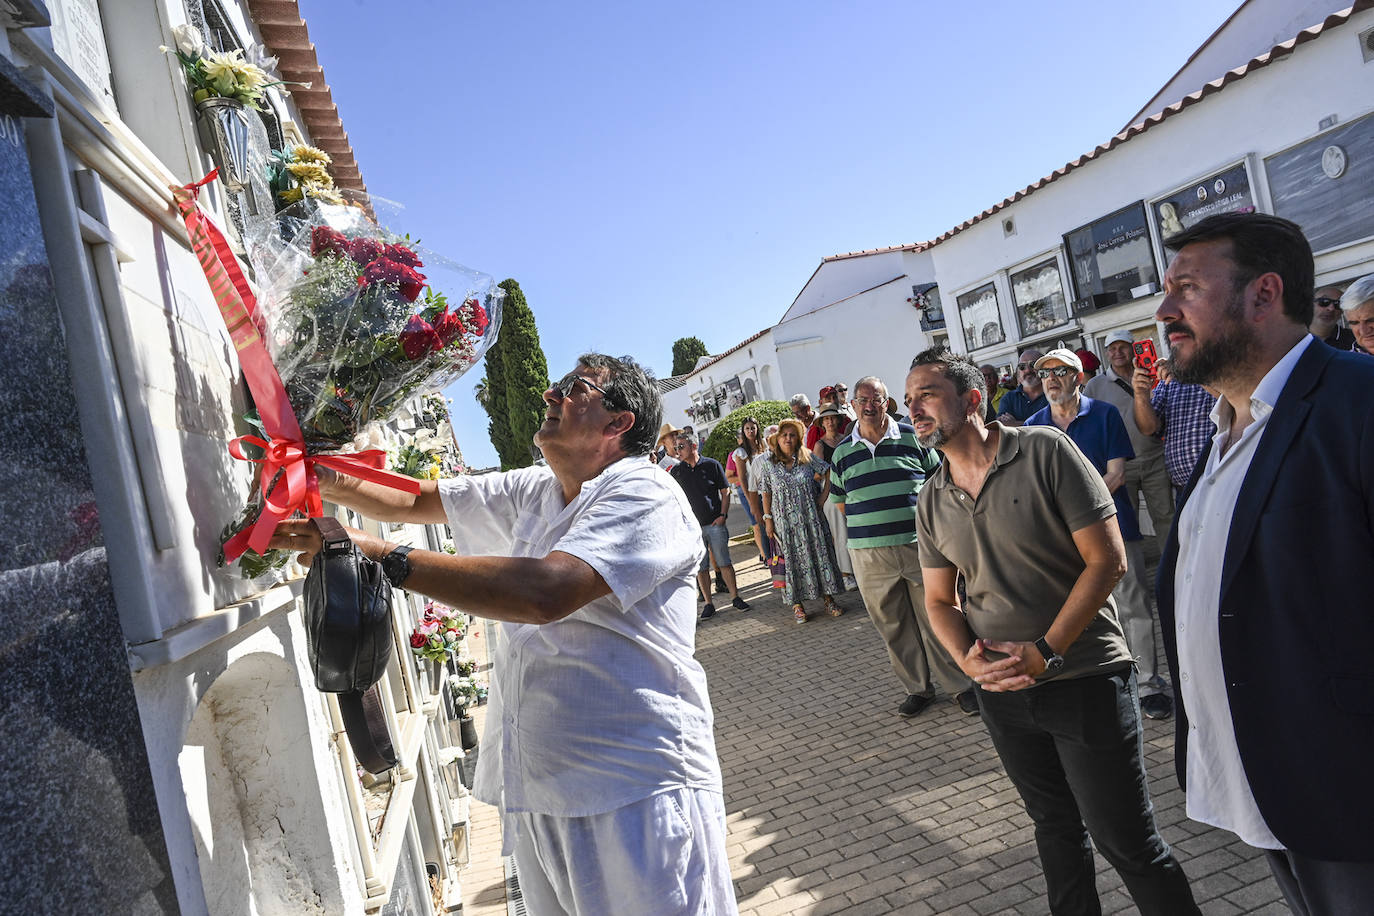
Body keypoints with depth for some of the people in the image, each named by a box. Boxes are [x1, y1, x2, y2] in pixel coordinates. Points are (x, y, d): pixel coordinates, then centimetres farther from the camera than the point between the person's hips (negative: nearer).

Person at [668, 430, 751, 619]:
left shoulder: (712, 465, 0)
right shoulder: (677, 471, 5)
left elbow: (725, 491, 4)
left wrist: (723, 515, -6)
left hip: (714, 523, -2)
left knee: (724, 562, 2)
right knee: (701, 567, 4)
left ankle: (735, 597, 14)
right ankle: (708, 604, 12)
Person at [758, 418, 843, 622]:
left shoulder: (808, 458, 0)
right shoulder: (770, 466, 0)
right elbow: (766, 494, 4)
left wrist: (823, 498, -4)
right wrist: (768, 519, 1)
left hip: (811, 519, 1)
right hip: (786, 523, 0)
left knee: (820, 554, 3)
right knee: (794, 560, 3)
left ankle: (829, 599, 13)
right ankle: (797, 604, 9)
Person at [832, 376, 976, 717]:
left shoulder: (912, 437, 2)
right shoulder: (842, 453, 8)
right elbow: (841, 501, 17)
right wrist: (861, 533, 8)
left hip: (919, 544, -2)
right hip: (869, 554, 2)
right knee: (893, 626, 9)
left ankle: (959, 685, 19)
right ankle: (917, 688, 24)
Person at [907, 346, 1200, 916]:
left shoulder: (1044, 451, -12)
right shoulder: (932, 500, 4)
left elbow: (1108, 560, -14)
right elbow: (940, 599, 11)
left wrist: (1045, 653, -18)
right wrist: (968, 659, -9)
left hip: (1084, 681, -5)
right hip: (1002, 693, 5)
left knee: (1127, 841, 4)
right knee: (1055, 826, 21)